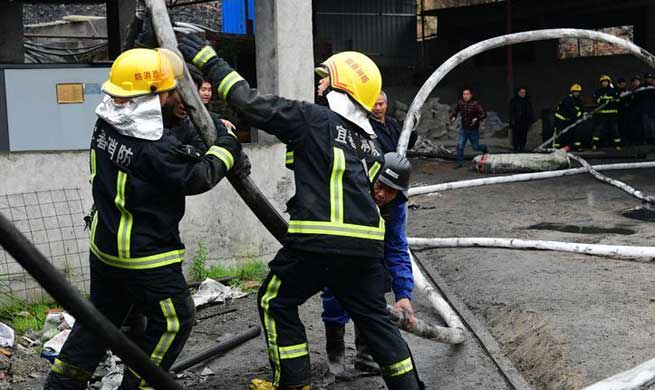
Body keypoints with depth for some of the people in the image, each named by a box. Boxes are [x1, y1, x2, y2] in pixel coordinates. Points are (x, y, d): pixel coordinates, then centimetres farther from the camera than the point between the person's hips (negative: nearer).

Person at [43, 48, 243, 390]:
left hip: (103, 246, 8)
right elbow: (199, 177, -13)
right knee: (174, 321, 10)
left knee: (102, 313, 23)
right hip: (146, 258, -8)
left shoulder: (106, 125, -4)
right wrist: (226, 145, 1)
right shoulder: (157, 148, -27)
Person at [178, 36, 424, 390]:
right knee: (374, 317, 18)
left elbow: (250, 102, -4)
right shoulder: (371, 146, 18)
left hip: (320, 240, -6)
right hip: (367, 244, 6)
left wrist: (208, 59, 3)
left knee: (275, 303, 13)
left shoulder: (313, 119, -2)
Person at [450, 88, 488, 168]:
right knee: (460, 146, -9)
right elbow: (455, 111, 15)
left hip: (474, 130, -3)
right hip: (464, 129, 3)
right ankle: (460, 162, 1)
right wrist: (453, 117, -5)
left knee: (475, 147, 10)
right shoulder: (460, 103, -4)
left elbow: (483, 114, -22)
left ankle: (484, 148, 43)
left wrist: (477, 119, -40)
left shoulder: (475, 104, -18)